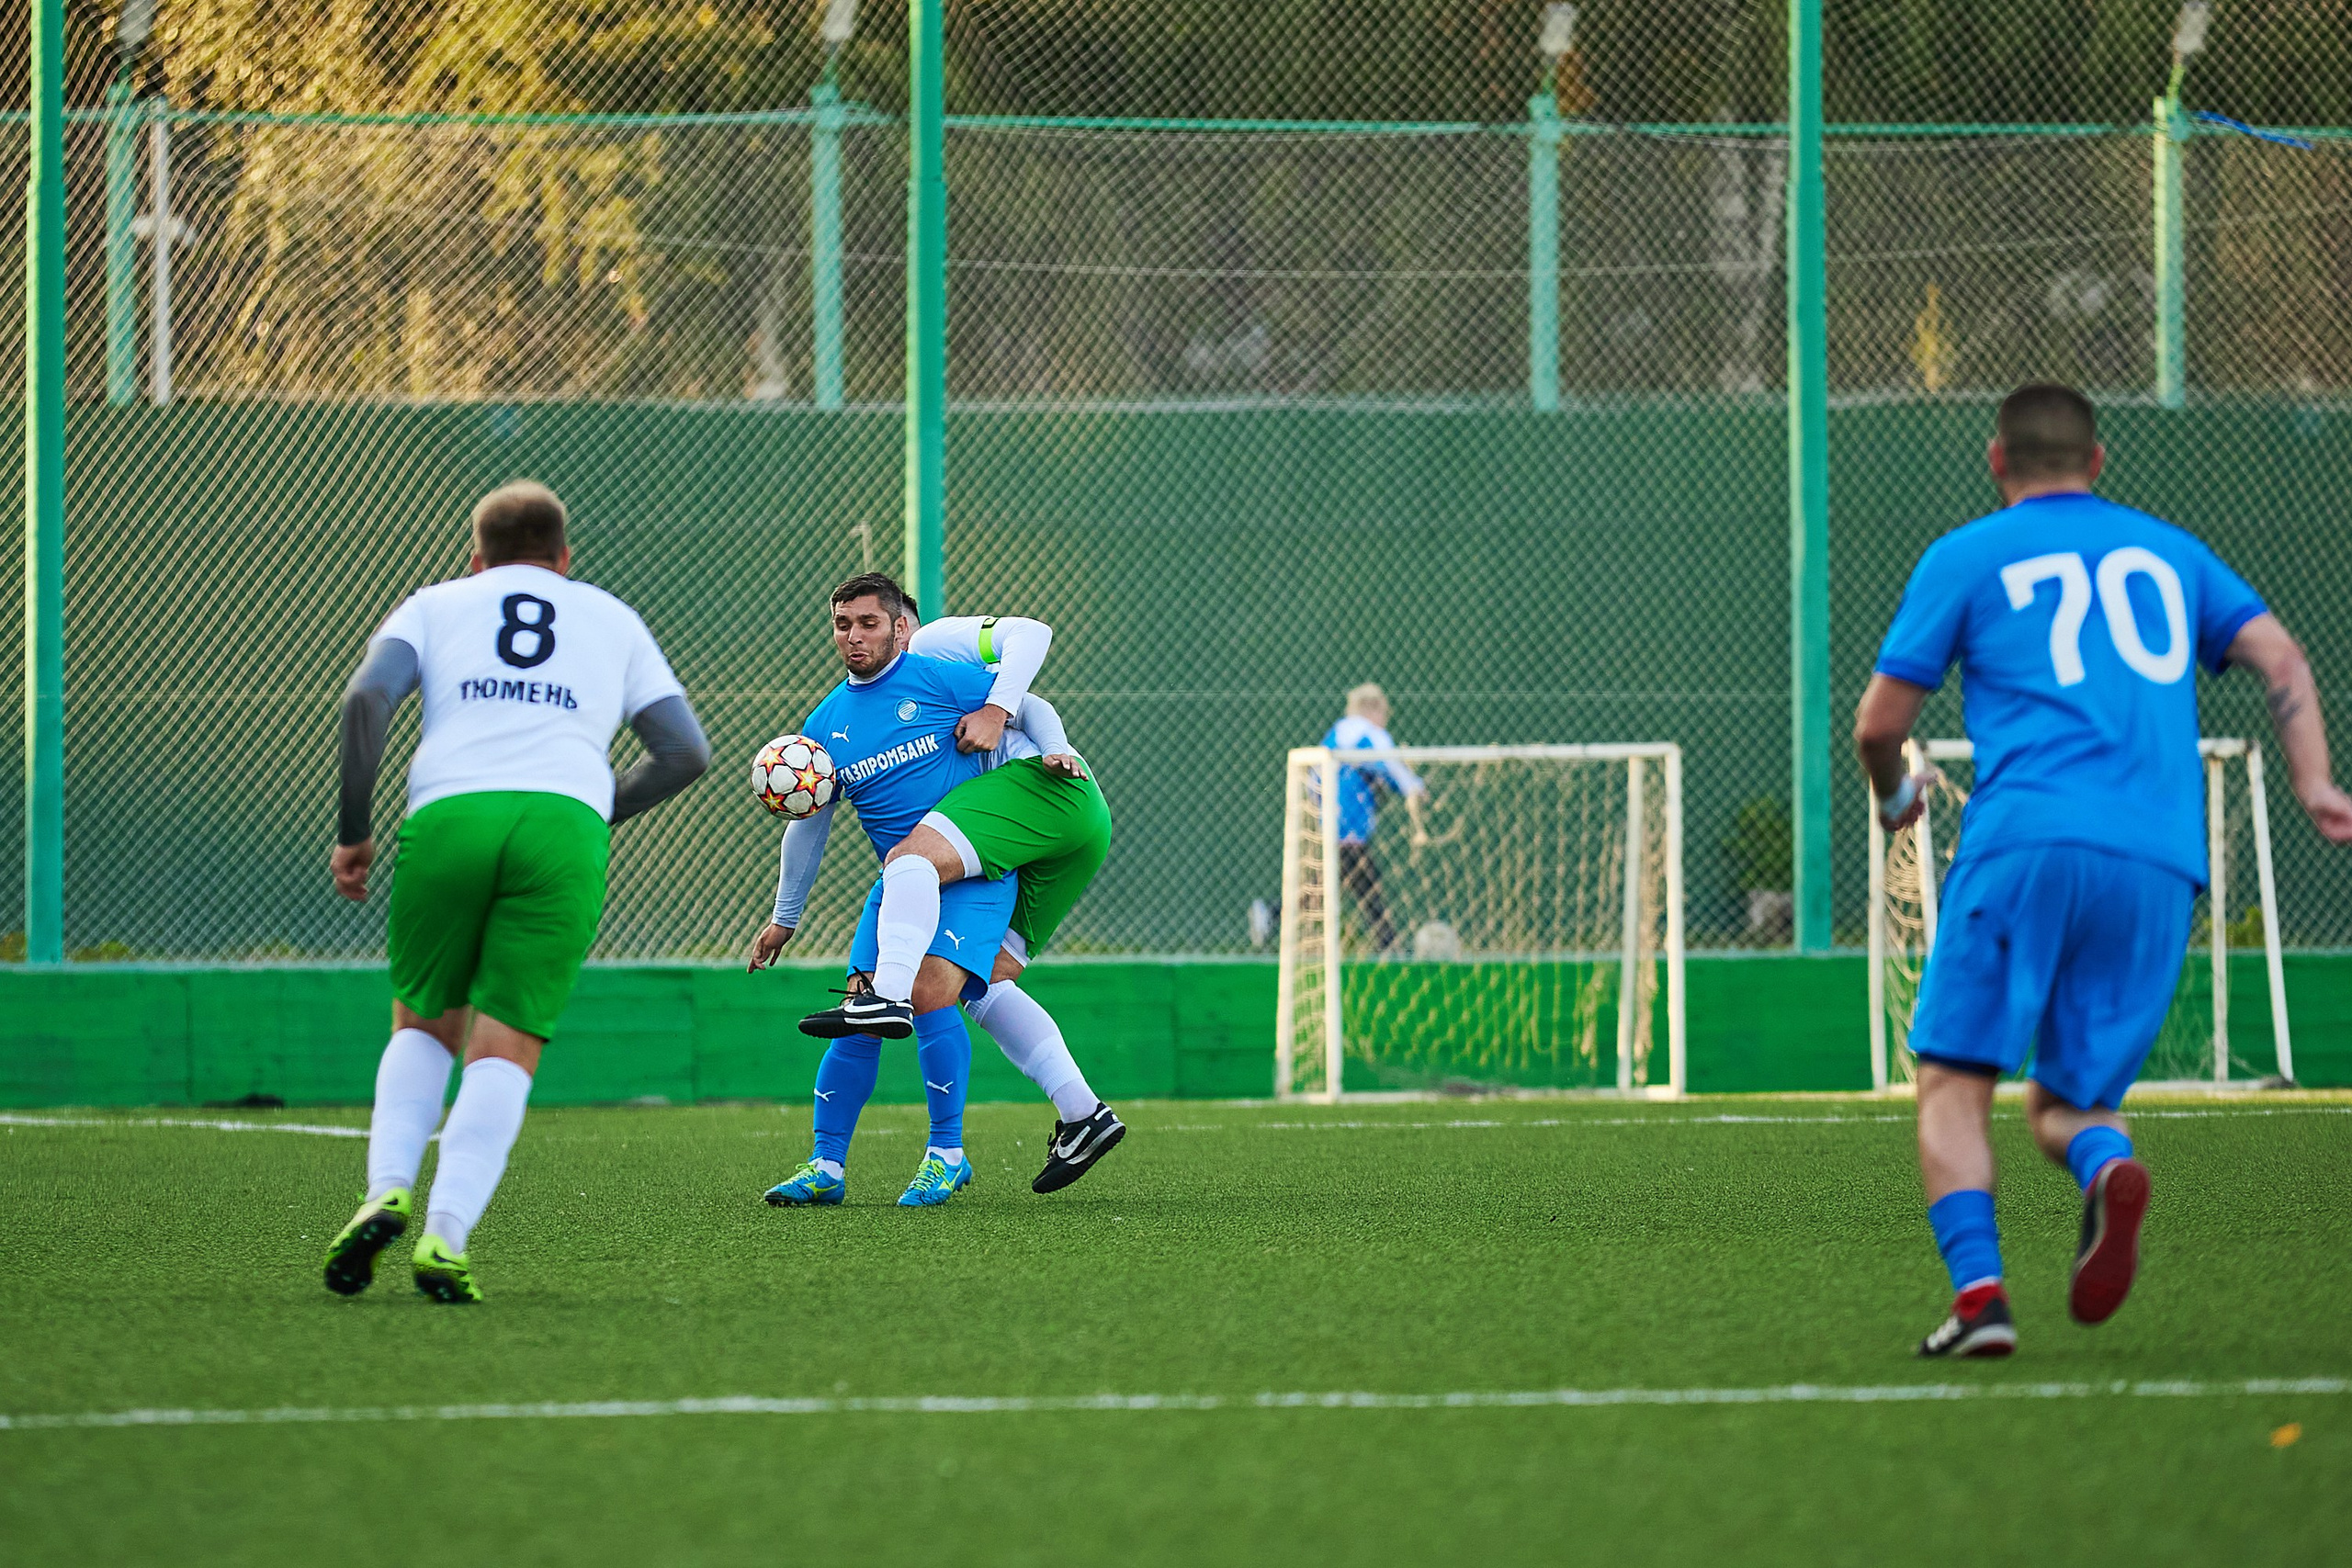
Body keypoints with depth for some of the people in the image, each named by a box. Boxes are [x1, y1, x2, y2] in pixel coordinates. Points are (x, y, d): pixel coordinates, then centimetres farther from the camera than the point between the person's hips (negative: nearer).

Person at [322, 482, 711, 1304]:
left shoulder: (434, 604, 23)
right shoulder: (613, 619, 28)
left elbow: (366, 697, 4)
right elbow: (687, 750, 21)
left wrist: (352, 830, 8)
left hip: (447, 817, 0)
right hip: (565, 825, 0)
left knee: (422, 1026, 19)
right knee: (505, 1049, -2)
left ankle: (388, 1192, -4)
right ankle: (445, 1237, -20)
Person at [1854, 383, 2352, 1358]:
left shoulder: (1966, 557, 13)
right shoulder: (2169, 552, 24)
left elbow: (1879, 722, 11)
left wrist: (1893, 794, 30)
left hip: (2028, 839, -4)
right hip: (2161, 863, 4)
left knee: (1953, 1083, 2)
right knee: (2066, 1102, 11)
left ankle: (1978, 1288, -19)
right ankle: (2108, 1164, -25)